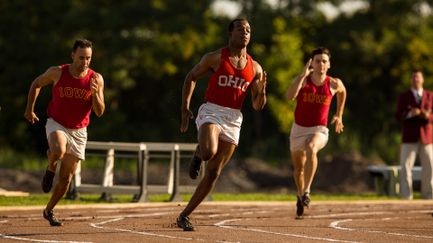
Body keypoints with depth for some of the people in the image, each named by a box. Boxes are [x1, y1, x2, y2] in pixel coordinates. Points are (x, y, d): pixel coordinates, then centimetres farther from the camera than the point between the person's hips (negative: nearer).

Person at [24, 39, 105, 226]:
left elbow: (99, 112, -12)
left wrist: (95, 94, -31)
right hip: (56, 124, -2)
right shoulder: (57, 73, -12)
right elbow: (36, 84, 7)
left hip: (79, 131, 2)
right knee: (58, 151, -37)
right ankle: (50, 168, -1)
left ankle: (49, 210, 28)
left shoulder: (96, 79, -10)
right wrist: (30, 109, 9)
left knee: (66, 178, 6)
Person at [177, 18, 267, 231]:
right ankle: (198, 154, 3)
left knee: (213, 173, 1)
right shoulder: (215, 58, 1)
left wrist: (262, 90, -10)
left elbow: (257, 106, 12)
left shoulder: (255, 68, 10)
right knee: (209, 152, -35)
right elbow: (191, 77, 11)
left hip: (233, 120, 4)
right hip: (211, 111, -4)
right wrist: (185, 108, 1)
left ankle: (184, 215, 10)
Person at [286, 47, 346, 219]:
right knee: (298, 169, 17)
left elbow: (342, 92, 20)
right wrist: (303, 75, -36)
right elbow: (290, 96, -31)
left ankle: (306, 191, -36)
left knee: (311, 148, -37)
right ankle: (300, 196, 45)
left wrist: (339, 116, 23)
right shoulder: (303, 80, -11)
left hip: (319, 130, -2)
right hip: (298, 129, 2)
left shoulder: (334, 84, -6)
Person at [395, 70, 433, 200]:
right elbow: (398, 116, -3)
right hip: (409, 136, -2)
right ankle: (406, 194, -8)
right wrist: (410, 113, -23)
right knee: (406, 166, -10)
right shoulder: (404, 96, 6)